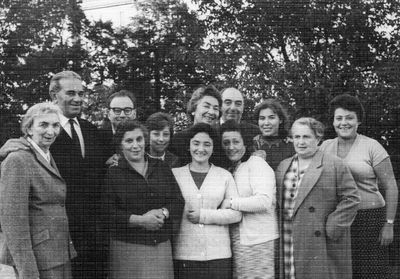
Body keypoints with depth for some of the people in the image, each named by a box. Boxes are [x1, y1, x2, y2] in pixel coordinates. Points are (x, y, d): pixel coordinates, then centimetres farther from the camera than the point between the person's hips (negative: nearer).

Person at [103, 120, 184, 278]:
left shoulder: (161, 168, 11)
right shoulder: (113, 173, 0)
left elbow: (178, 202, 7)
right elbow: (109, 213, -9)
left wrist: (163, 212, -12)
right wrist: (140, 220, -17)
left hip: (162, 247, 3)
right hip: (127, 248, -3)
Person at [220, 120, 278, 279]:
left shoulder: (256, 163, -4)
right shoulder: (229, 169, 17)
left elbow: (264, 201, -18)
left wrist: (229, 203, -14)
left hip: (258, 241, -6)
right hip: (236, 241, 6)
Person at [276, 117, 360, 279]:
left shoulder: (335, 165, -3)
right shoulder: (283, 166, 14)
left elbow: (351, 198, -8)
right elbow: (277, 199, 20)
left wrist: (332, 228, -12)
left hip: (322, 244, -4)